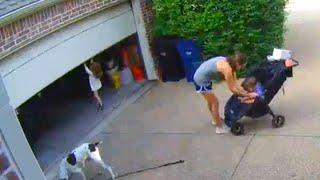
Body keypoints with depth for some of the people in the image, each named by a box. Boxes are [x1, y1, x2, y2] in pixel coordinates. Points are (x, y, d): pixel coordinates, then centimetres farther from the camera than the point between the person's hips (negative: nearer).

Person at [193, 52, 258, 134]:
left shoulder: (229, 63, -1)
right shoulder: (227, 68, -29)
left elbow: (235, 84, 2)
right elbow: (232, 89, -21)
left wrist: (246, 93, -4)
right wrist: (247, 95, -15)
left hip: (200, 76, 9)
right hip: (201, 80, -9)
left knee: (211, 101, 28)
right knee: (215, 102, 3)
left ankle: (216, 119, 49)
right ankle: (220, 127, 17)